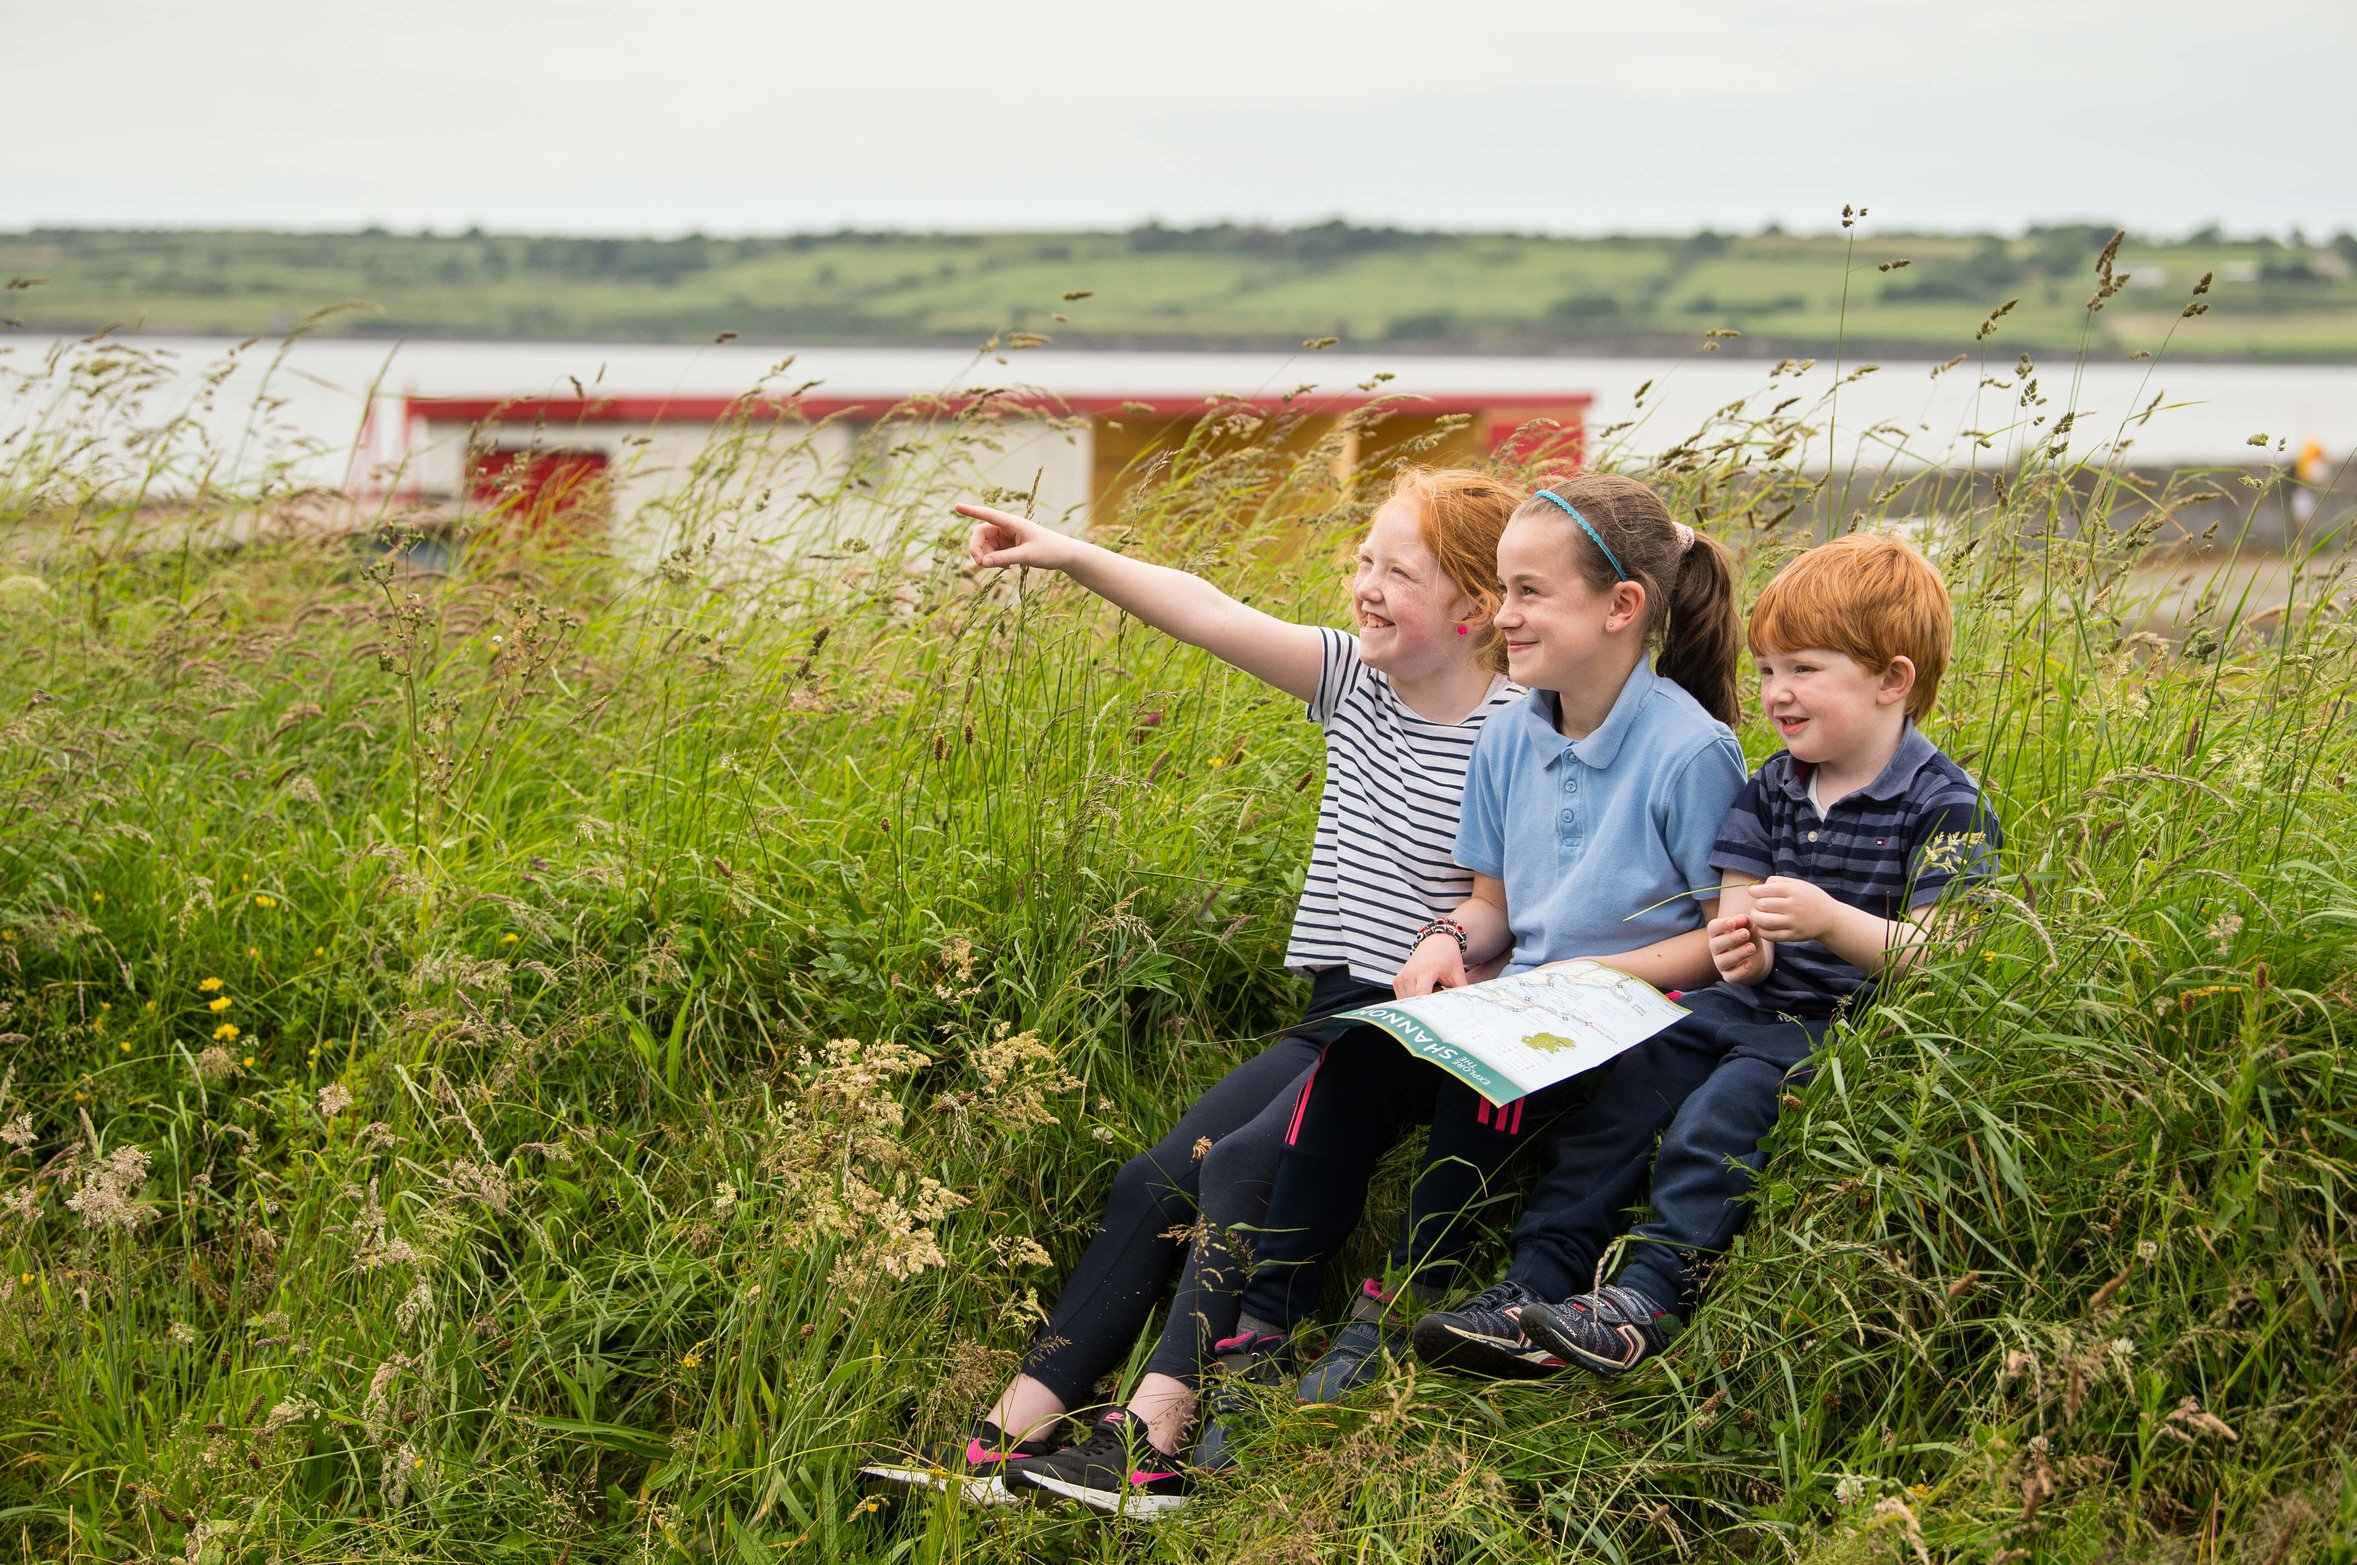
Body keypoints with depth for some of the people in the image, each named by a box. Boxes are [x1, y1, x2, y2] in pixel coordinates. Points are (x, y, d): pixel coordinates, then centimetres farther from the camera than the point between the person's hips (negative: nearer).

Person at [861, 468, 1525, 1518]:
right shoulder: (1353, 680, 8)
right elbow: (1211, 617, 0)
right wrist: (1072, 556, -8)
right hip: (1335, 1016, 7)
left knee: (1243, 1163, -26)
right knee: (1154, 1182, -4)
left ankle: (1158, 1431, -26)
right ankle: (1012, 1432, -5)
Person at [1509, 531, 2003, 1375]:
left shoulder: (1947, 807, -11)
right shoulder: (1772, 789, 10)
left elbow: (1941, 959, -16)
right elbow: (1740, 911, 11)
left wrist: (1832, 922, -32)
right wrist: (1743, 948, -15)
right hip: (1762, 1005, 7)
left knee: (1730, 1097, -28)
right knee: (1628, 1074, -12)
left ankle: (1651, 1291, -28)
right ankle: (1539, 1281, -14)